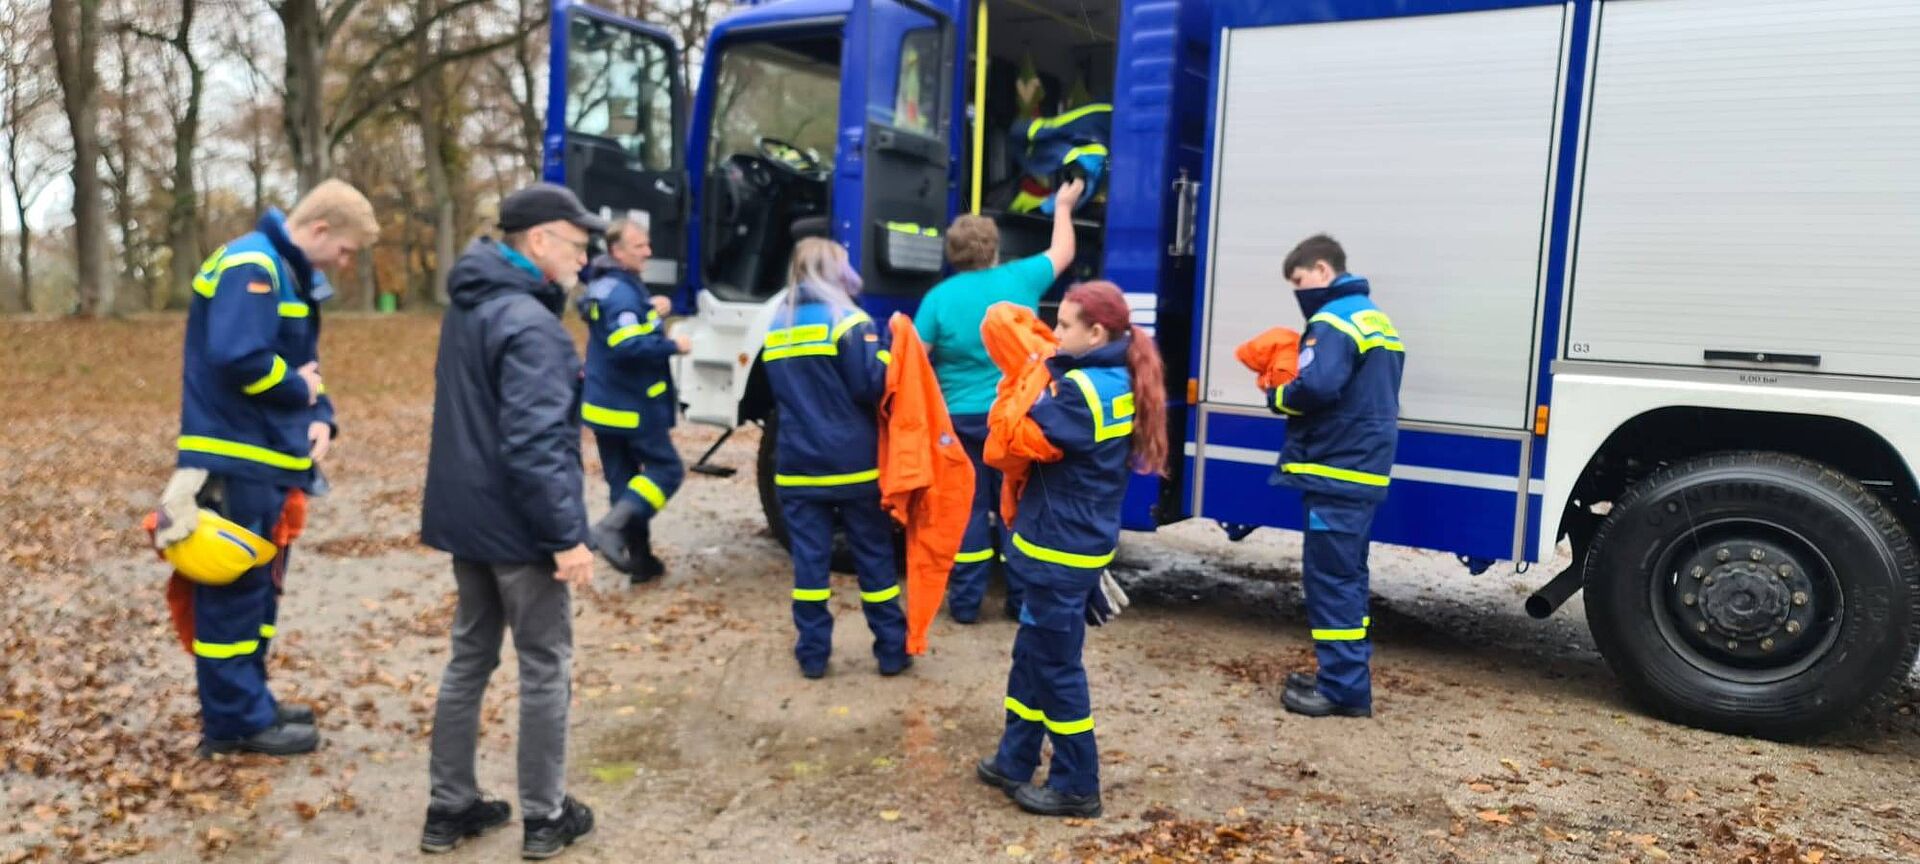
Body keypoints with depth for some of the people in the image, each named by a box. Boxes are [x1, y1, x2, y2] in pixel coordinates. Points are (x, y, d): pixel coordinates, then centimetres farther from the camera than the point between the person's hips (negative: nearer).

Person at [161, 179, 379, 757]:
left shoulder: (292, 273, 15)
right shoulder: (252, 265, -16)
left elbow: (303, 362, 18)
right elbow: (237, 358, -29)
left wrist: (320, 417, 1)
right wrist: (300, 390, -12)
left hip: (267, 455, 10)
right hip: (235, 457, -10)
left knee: (258, 583, 16)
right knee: (234, 587, -2)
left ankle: (248, 702, 27)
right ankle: (235, 718, 7)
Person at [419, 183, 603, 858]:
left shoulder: (468, 307, 10)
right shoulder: (529, 324, -21)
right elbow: (535, 446, -27)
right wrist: (567, 535, -23)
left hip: (465, 517, 9)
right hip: (518, 527, -9)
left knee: (470, 659, 17)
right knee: (545, 670, 4)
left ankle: (450, 807, 26)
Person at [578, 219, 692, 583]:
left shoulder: (601, 286, 13)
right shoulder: (622, 292, -18)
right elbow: (627, 346, -31)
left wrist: (651, 309, 5)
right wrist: (673, 345, -19)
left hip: (603, 405, 9)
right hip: (633, 405, -9)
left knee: (623, 480, 10)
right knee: (666, 468, 1)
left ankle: (640, 559, 15)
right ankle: (613, 527, -14)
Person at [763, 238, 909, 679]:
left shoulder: (778, 325, 10)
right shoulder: (847, 320, -9)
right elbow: (872, 385, -16)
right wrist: (885, 346, -2)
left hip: (797, 463, 4)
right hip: (853, 462, -4)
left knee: (809, 558, 7)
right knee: (874, 556, 6)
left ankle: (812, 654, 12)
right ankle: (892, 650, 14)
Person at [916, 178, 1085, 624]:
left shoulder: (939, 297, -6)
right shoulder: (1020, 279, -3)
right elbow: (1062, 252, 16)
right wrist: (1064, 205, 31)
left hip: (960, 419, -1)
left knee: (966, 509, 8)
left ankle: (965, 602, 12)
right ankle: (1022, 599, 17)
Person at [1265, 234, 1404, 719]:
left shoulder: (1333, 321, -14)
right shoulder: (1376, 320, 18)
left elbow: (1316, 387, -28)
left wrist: (1277, 397, -8)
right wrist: (1286, 379, 11)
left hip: (1335, 472, -10)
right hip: (1364, 469, 10)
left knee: (1329, 577, -4)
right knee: (1346, 576, 15)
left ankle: (1343, 688, 1)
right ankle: (1345, 678, 22)